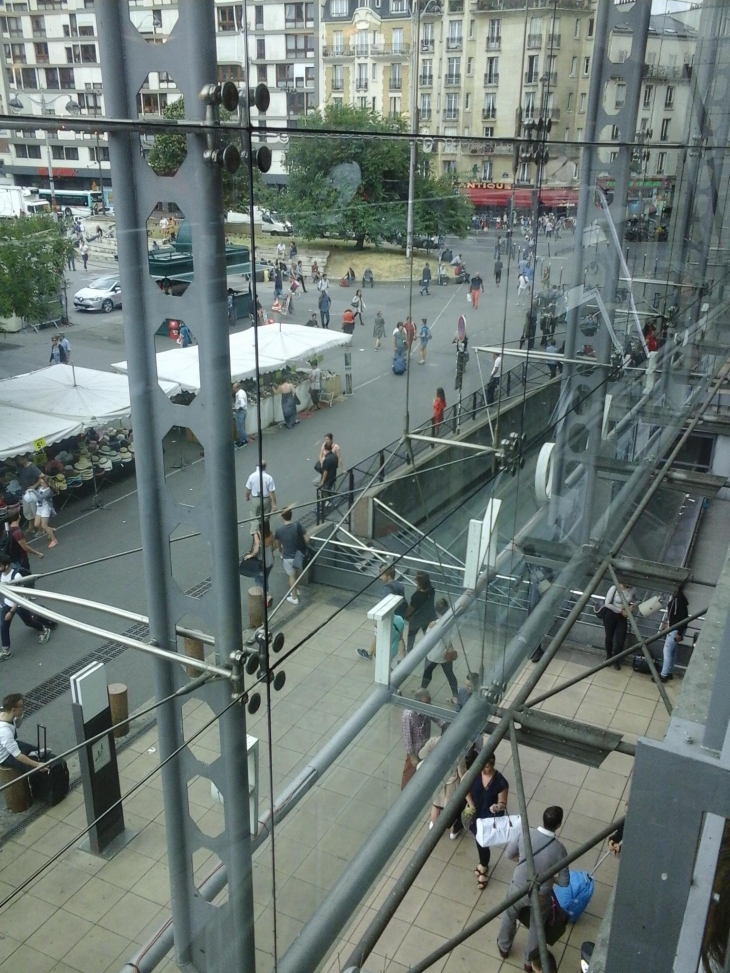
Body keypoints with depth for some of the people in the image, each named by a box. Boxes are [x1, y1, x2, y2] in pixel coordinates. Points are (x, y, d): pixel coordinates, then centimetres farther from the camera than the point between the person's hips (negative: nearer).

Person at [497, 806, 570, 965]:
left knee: (509, 916, 32)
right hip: (540, 896, -1)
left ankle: (503, 947, 55)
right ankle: (530, 961, 49)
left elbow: (509, 853, -6)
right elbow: (564, 882, -15)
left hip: (518, 888, 2)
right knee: (536, 927, 28)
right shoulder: (558, 849, -28)